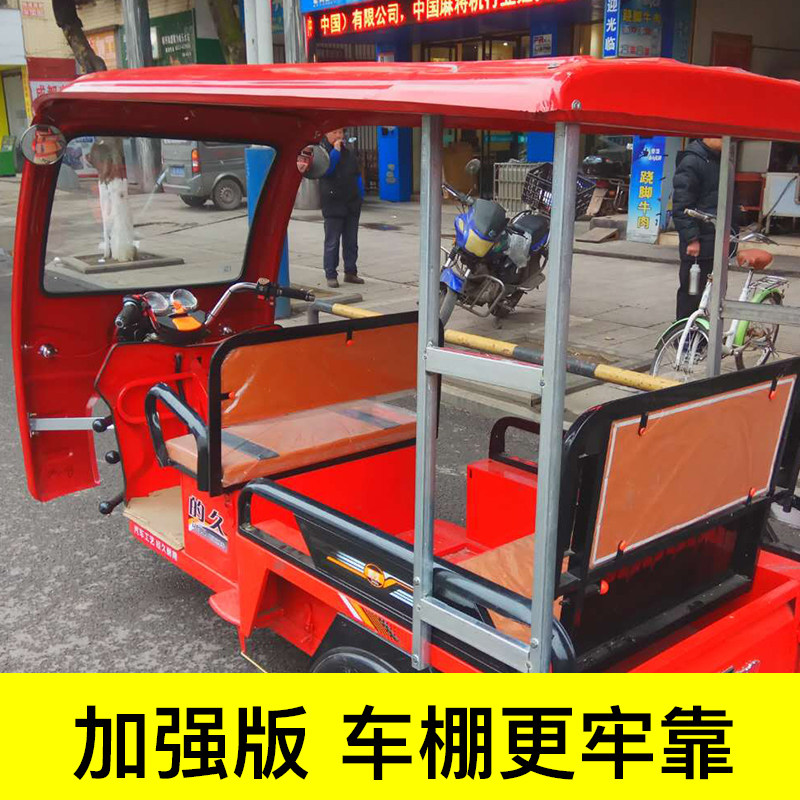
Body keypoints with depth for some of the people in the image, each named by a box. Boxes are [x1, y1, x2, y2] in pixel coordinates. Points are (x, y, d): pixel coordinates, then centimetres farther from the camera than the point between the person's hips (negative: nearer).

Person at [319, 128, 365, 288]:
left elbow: (357, 175, 19)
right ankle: (331, 275, 1)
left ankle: (350, 272, 18)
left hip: (352, 205, 6)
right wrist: (335, 151, -20)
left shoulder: (348, 153, 14)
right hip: (333, 205, -5)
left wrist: (360, 195, 13)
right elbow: (325, 170, -21)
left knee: (351, 242, 9)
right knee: (332, 243, -3)